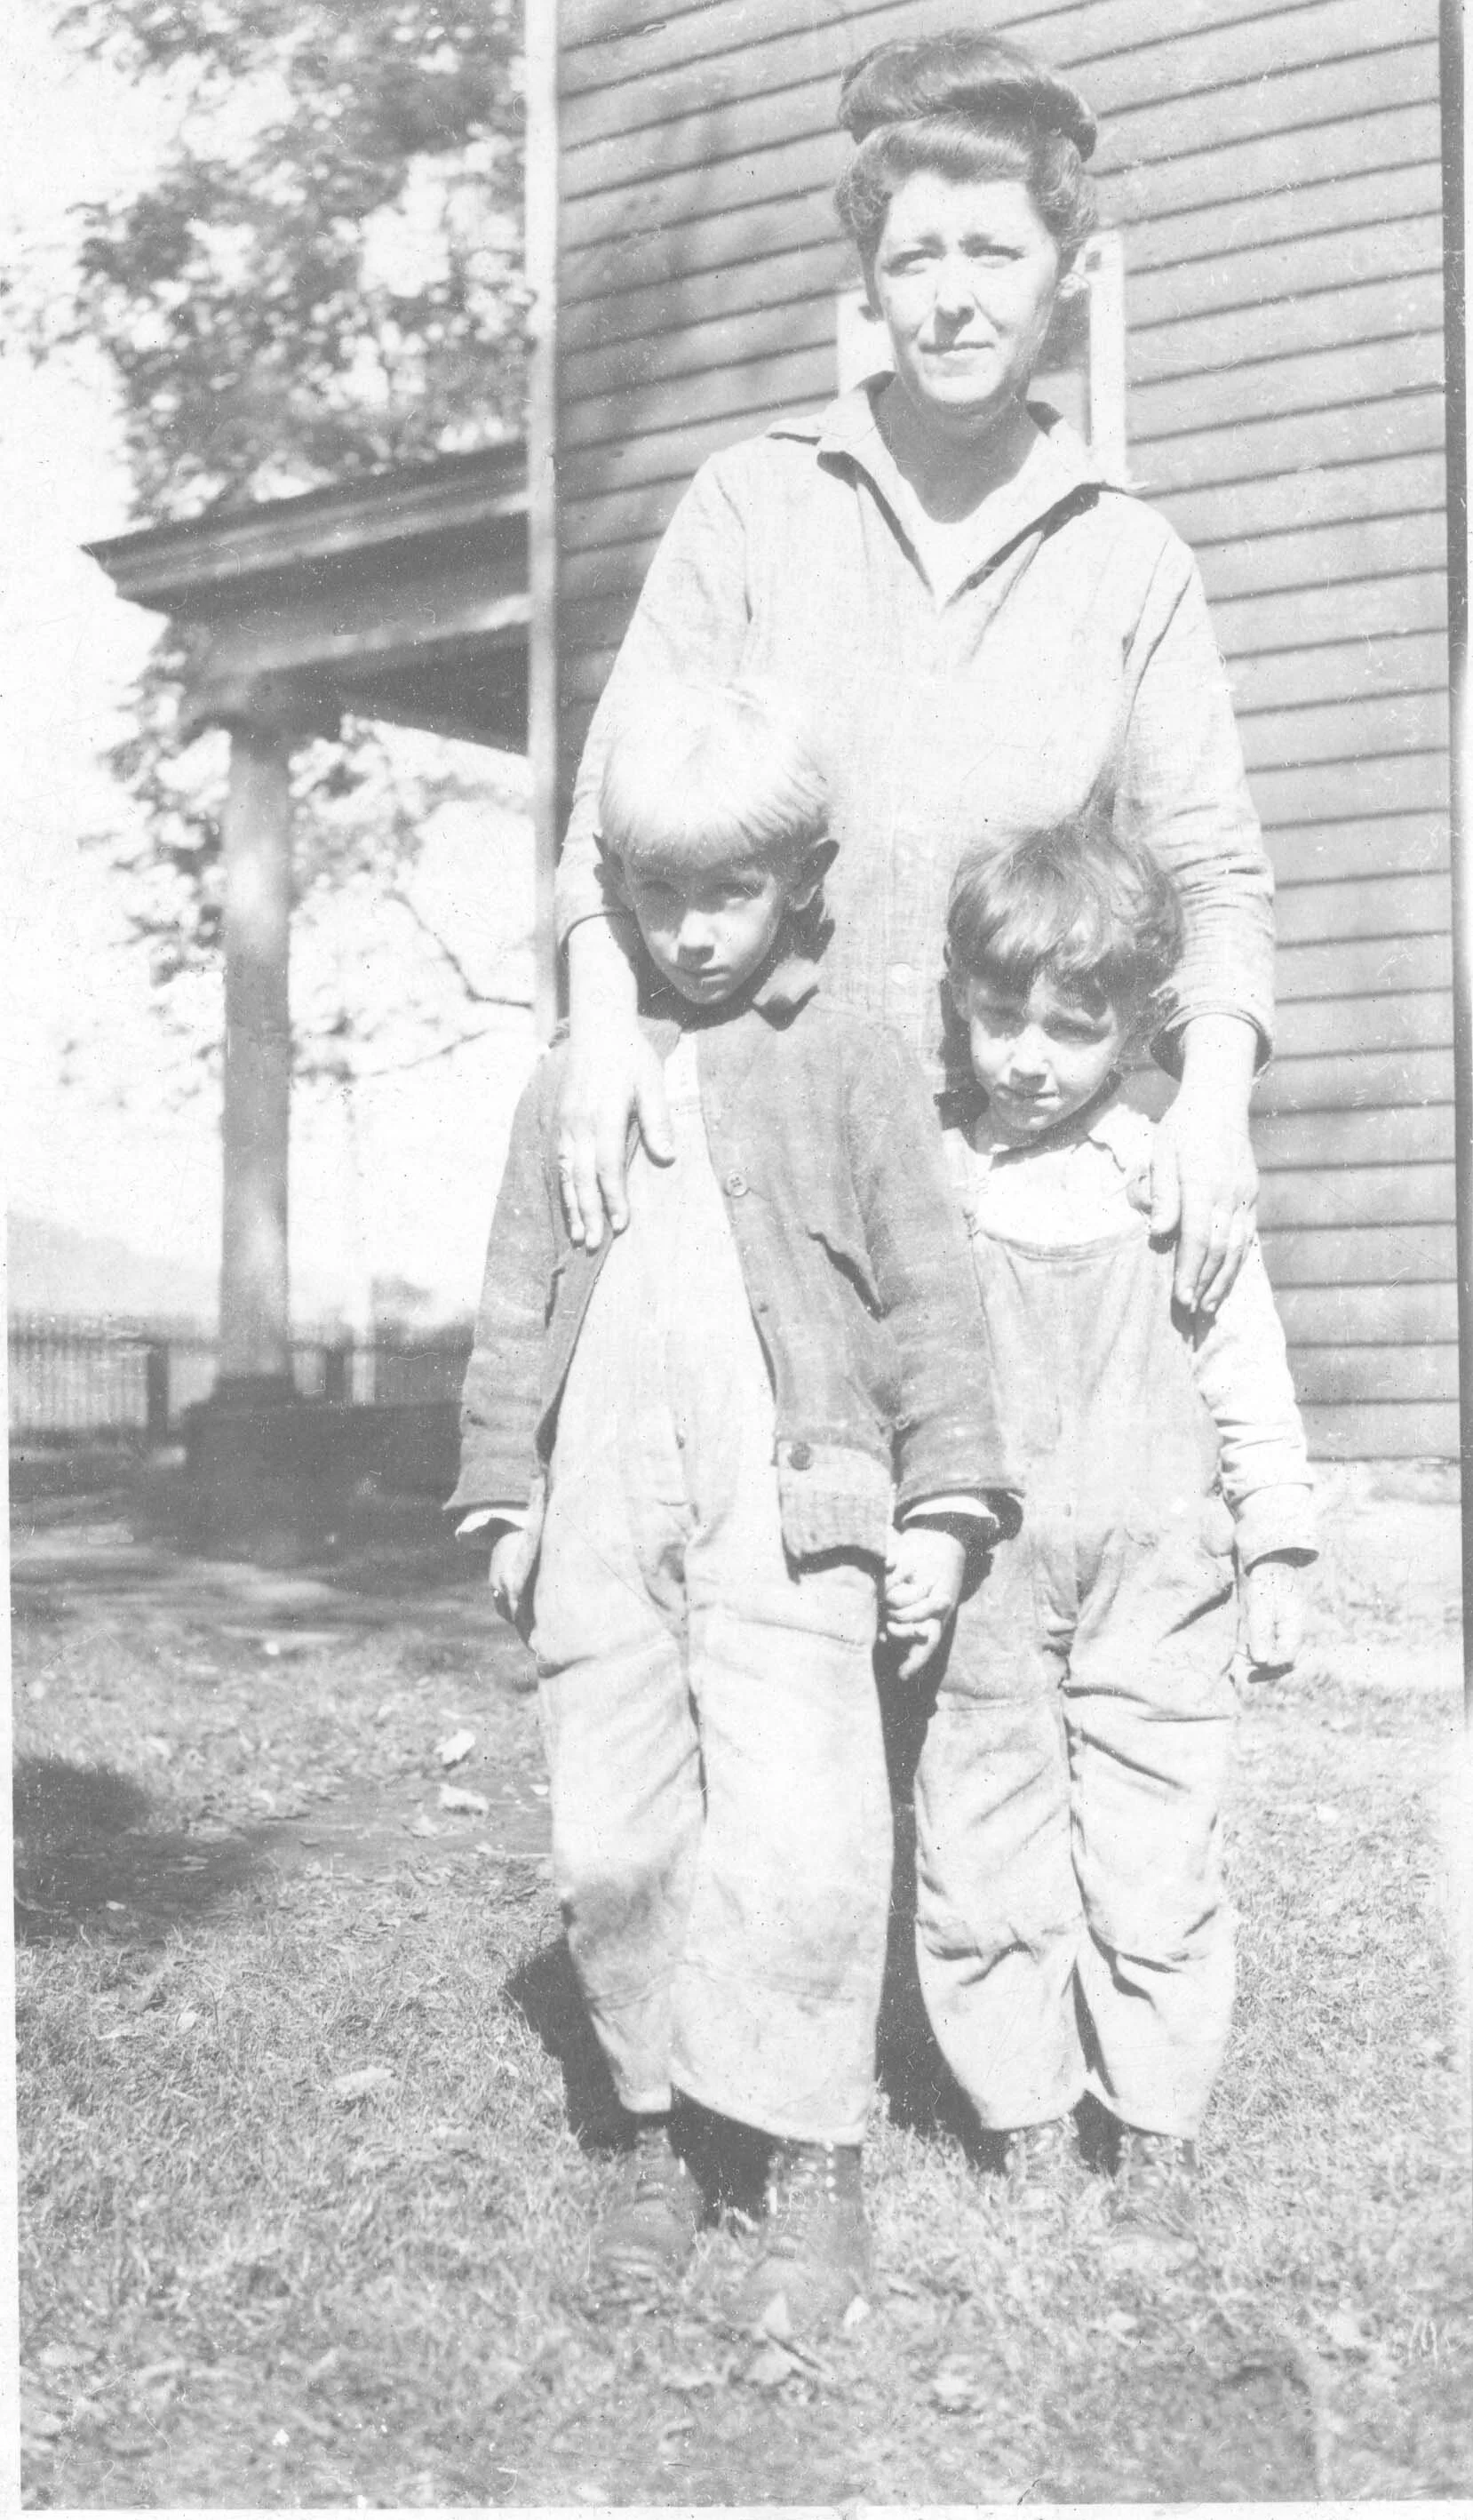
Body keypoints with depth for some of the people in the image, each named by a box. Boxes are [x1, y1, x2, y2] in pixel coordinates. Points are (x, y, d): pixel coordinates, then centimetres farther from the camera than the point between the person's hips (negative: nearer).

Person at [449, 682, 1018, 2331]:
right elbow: (517, 1307, 16)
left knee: (800, 1850, -11)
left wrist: (940, 1501, -2)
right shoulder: (569, 1085, 15)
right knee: (611, 1846, 5)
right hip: (603, 1516, 4)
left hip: (787, 1517, -3)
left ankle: (816, 2165, 3)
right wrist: (505, 1496, 11)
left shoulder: (853, 1072, 5)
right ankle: (654, 2133, 21)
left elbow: (927, 1297, 3)